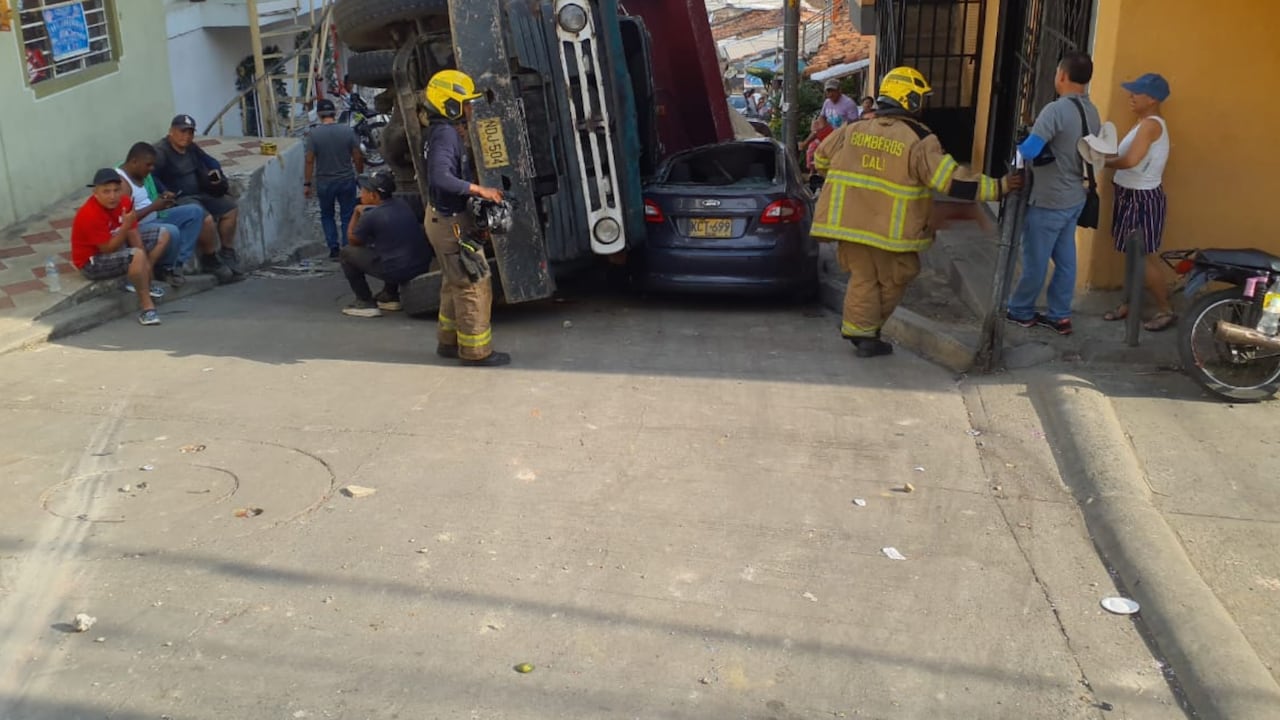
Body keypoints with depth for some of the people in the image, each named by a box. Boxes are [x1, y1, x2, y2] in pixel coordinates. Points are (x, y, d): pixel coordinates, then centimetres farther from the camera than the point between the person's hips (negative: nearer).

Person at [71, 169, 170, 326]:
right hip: (93, 261, -9)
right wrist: (125, 226, -36)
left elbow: (133, 234, -4)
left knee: (163, 235, 9)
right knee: (137, 256, -37)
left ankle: (141, 282, 5)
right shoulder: (90, 215, -30)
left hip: (116, 245, 9)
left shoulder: (124, 201, -9)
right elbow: (108, 249, -28)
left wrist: (146, 263, -12)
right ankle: (146, 306, -24)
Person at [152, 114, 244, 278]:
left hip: (199, 194, 10)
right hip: (179, 199, -10)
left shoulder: (191, 148, 12)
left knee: (230, 208, 8)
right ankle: (210, 259, -11)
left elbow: (209, 161, 27)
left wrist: (216, 172, 6)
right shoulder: (161, 152, -15)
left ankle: (227, 253, 15)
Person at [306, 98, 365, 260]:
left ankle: (334, 248, 11)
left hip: (324, 183, 0)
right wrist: (360, 174, 11)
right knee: (347, 216, 11)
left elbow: (310, 161, -9)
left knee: (327, 216, 17)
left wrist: (307, 183, 0)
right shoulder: (348, 131, -8)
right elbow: (357, 158, -5)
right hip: (347, 181, 0)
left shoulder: (314, 134, -11)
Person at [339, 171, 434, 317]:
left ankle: (365, 303, 10)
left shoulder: (370, 216, -13)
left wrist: (356, 214, 14)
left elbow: (352, 241, 5)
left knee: (346, 253, 8)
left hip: (397, 272, -7)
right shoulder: (401, 204, 7)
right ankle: (390, 296, 36)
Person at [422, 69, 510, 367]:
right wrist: (480, 190, -30)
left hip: (444, 217, 11)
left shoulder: (445, 132, 10)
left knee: (456, 283, 21)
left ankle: (449, 342, 31)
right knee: (475, 286, -3)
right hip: (452, 222, -11)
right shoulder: (445, 135, -22)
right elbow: (440, 178, -34)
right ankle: (476, 351, 5)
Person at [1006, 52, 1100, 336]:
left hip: (1049, 202, -8)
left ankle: (1020, 311, 20)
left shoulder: (1056, 110, -23)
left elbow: (1029, 150, -29)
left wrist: (1018, 147, -8)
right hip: (1075, 198, 8)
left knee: (1035, 260, 6)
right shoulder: (1092, 112, 6)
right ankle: (1059, 316, 21)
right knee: (1065, 260, 13)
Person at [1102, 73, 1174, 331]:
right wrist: (1110, 157, -7)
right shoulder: (1146, 124, 12)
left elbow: (1131, 160, -31)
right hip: (1132, 196, 10)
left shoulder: (1152, 125, -21)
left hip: (1143, 199, -10)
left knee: (1144, 259, -2)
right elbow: (1131, 158, 8)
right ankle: (1128, 304, 28)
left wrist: (1104, 161, -15)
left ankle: (1166, 310, 10)